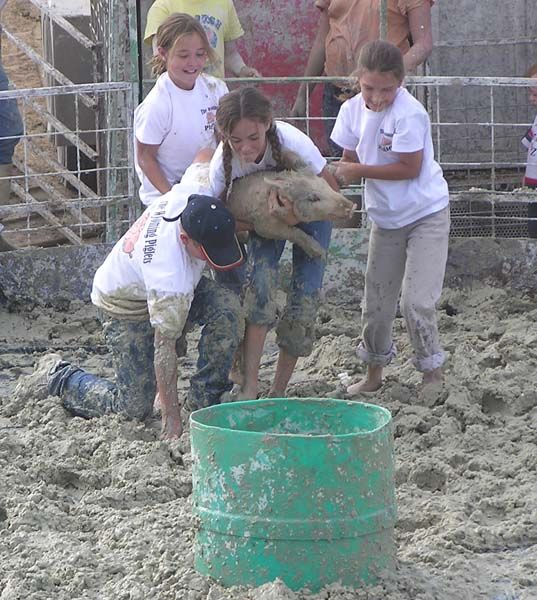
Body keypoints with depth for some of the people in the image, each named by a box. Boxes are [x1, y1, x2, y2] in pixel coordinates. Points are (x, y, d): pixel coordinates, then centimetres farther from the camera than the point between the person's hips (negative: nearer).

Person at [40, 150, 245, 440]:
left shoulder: (197, 190, -30)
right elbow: (164, 347, -35)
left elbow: (204, 156, -3)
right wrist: (171, 418, -29)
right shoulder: (170, 274, -44)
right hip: (125, 305, -7)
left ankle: (203, 402, -11)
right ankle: (64, 379, 22)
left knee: (227, 307, -23)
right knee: (134, 408, -5)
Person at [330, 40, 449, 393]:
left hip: (426, 215, -6)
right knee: (377, 301, 13)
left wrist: (360, 170, -21)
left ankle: (433, 374, 3)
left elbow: (409, 168, -23)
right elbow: (350, 163, 3)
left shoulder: (408, 113, -24)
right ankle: (374, 373, 29)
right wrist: (341, 173, -19)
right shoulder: (353, 110, -5)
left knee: (417, 301, -12)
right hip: (385, 218, 6)